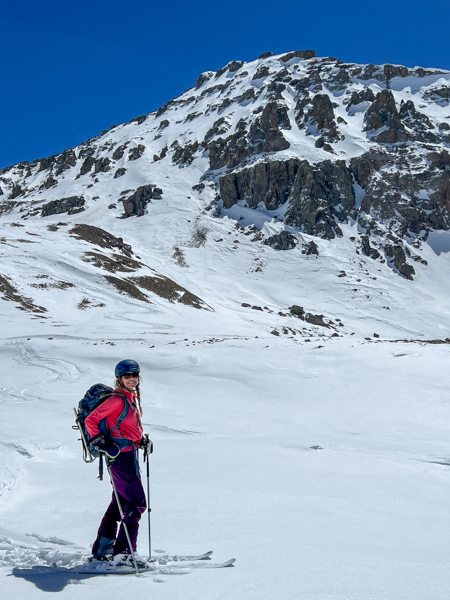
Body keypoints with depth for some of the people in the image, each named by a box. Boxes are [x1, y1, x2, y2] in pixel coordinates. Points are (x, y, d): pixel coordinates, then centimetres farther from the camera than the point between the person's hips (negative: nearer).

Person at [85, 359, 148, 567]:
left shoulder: (134, 398, 11)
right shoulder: (117, 399, -16)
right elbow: (91, 420, -18)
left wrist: (141, 439, 13)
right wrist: (101, 443, -22)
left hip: (131, 454, 9)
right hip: (120, 455, -9)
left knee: (120, 502, 15)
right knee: (136, 503, -7)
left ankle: (102, 549, 26)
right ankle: (123, 552, 2)